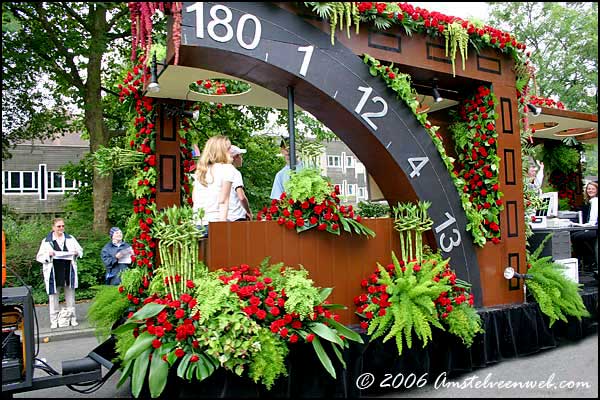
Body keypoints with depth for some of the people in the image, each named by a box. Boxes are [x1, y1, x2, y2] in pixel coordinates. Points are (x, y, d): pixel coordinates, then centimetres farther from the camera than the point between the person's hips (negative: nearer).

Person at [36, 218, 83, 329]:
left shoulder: (70, 239, 8)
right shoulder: (46, 241, 1)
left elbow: (81, 250, 14)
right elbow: (39, 257, 3)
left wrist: (76, 252, -8)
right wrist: (48, 255, -16)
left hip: (68, 271, 2)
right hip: (53, 273, -2)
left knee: (70, 294, 8)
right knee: (53, 295, 1)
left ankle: (72, 317, 19)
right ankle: (54, 320, 10)